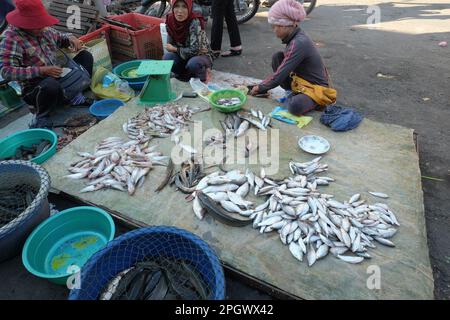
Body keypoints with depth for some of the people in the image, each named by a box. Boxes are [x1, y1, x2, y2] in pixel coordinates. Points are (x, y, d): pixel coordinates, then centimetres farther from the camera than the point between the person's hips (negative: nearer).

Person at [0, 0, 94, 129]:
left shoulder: (44, 29, 3)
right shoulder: (11, 38, -16)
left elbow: (60, 38, 23)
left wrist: (71, 38, -2)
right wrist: (41, 70, -30)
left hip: (59, 78, 7)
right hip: (35, 89, -7)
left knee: (85, 55, 3)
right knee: (51, 84, -42)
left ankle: (76, 97, 1)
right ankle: (40, 120, -14)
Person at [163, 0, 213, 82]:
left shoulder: (195, 22, -25)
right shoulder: (171, 21, -10)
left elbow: (194, 51, -28)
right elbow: (170, 46, -6)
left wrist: (175, 49, -16)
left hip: (202, 56, -5)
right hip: (183, 57, 5)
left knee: (193, 63, -36)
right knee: (167, 57, -21)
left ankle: (203, 77, -3)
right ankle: (187, 74, 3)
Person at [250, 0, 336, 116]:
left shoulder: (299, 43, -27)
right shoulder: (295, 36, 0)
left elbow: (278, 77, -26)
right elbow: (284, 66, 10)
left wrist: (260, 87, -11)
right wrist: (263, 86, 3)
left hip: (317, 88, -8)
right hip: (302, 81, 8)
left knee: (295, 106, -38)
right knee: (277, 57, -7)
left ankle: (314, 101, -3)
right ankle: (291, 92, 2)